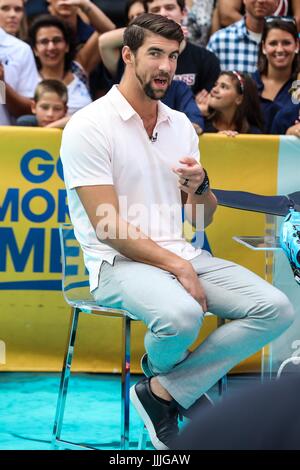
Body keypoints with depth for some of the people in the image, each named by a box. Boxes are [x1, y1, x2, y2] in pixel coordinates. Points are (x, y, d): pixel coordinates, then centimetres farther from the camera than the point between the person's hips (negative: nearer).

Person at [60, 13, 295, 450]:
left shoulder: (181, 126, 12)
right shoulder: (89, 127, -9)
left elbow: (203, 218, 15)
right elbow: (109, 227, -15)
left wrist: (200, 184, -8)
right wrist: (177, 267, -19)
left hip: (182, 254, 7)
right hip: (120, 263, -7)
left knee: (277, 309, -14)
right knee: (181, 315, -38)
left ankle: (164, 391, -11)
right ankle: (163, 370, 1)